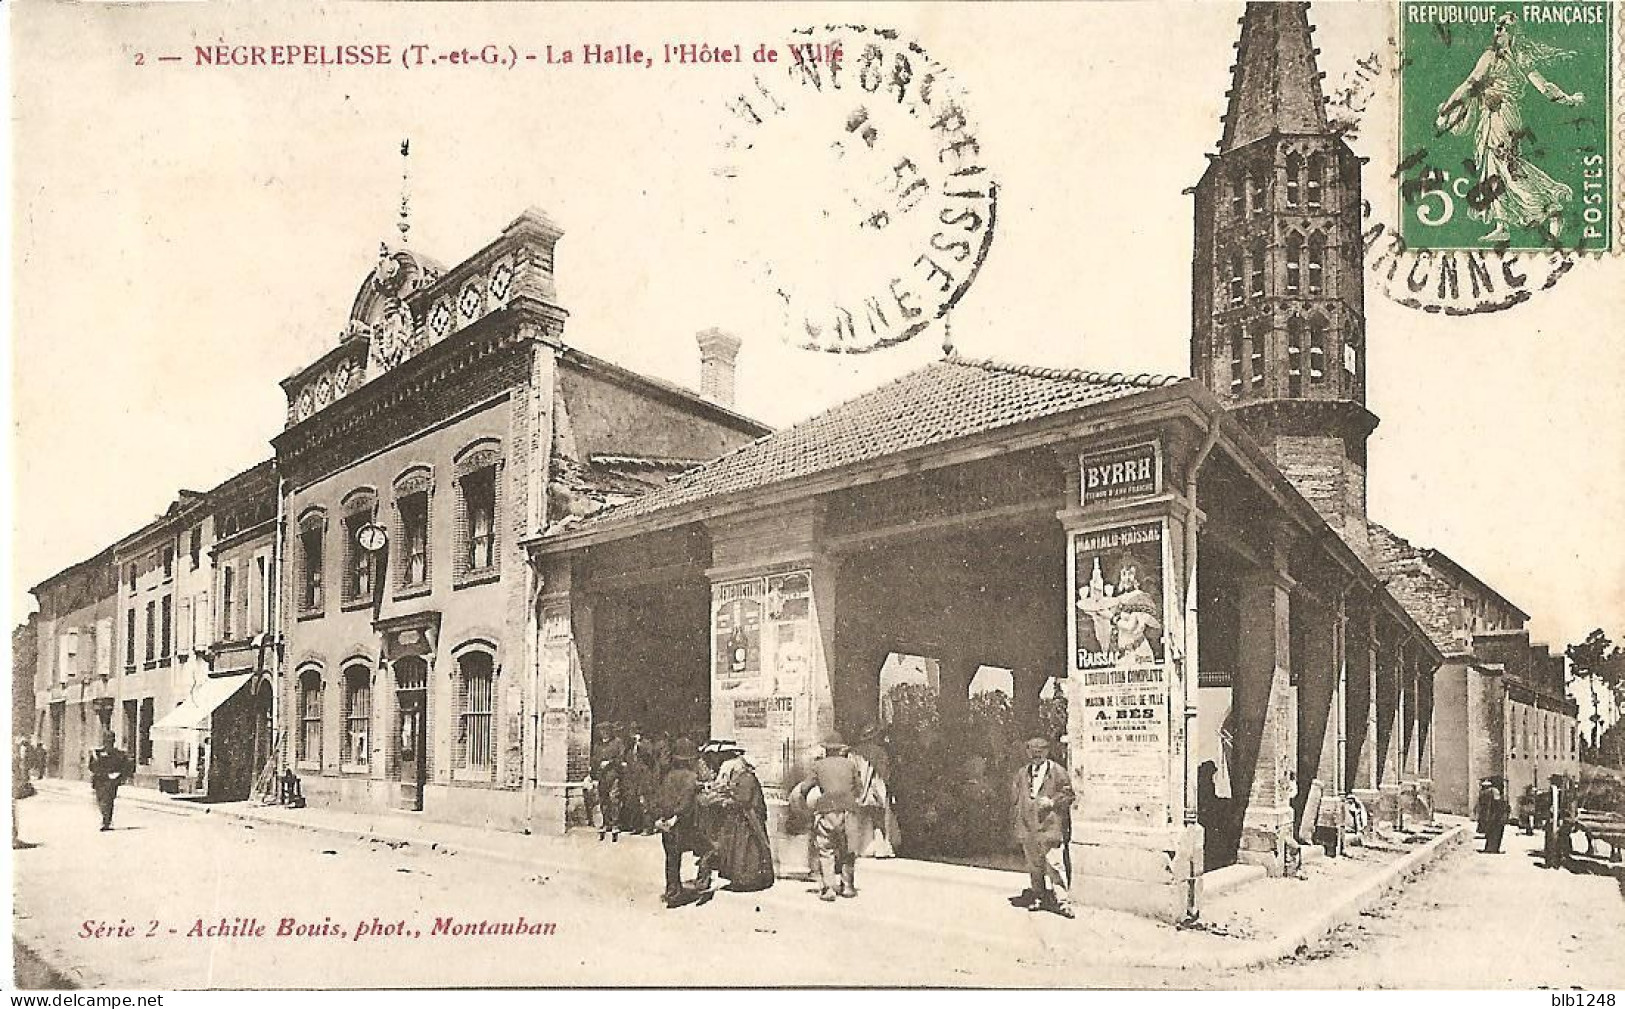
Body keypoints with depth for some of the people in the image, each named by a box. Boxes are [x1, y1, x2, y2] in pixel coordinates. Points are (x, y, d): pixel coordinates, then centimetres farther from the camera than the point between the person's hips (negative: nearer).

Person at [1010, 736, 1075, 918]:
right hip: (1028, 826, 5)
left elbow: (1068, 794, -2)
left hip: (1050, 824, -5)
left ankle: (1063, 900, -5)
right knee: (1033, 865, 13)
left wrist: (1052, 802, -16)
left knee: (1055, 864, -11)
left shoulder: (1058, 772, -1)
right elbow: (1015, 792, 24)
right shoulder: (1022, 773, 13)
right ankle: (1038, 898, 25)